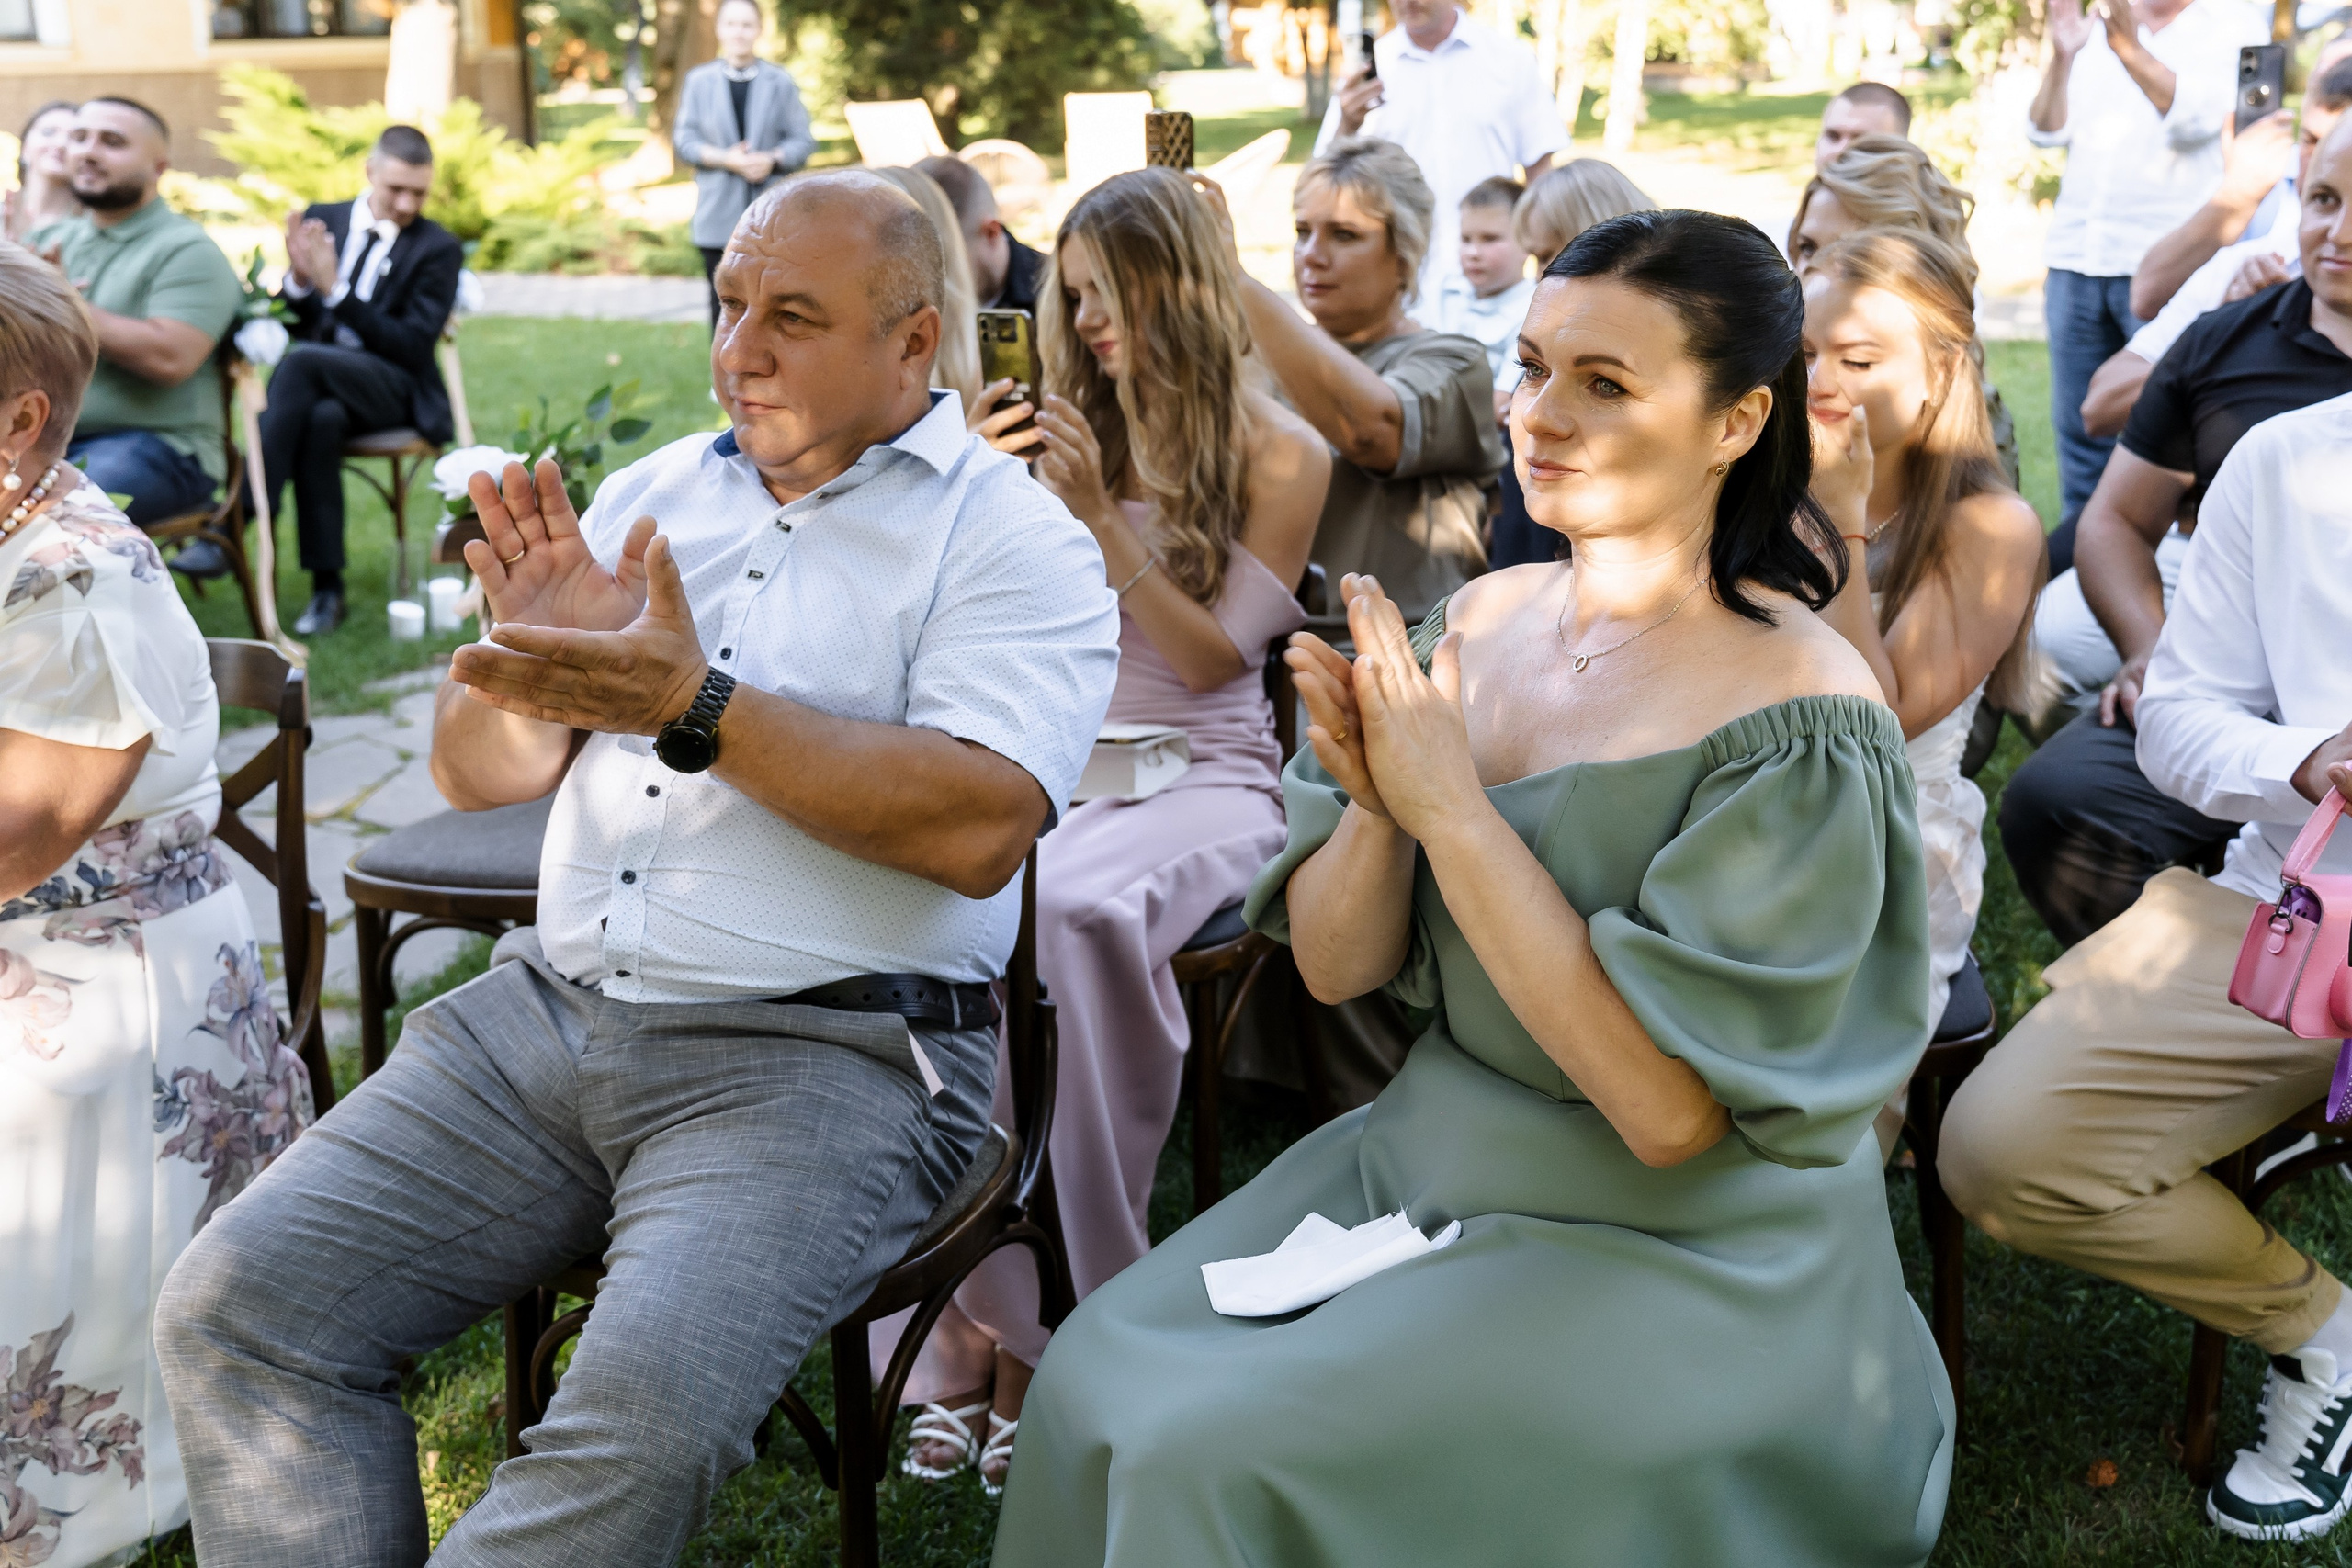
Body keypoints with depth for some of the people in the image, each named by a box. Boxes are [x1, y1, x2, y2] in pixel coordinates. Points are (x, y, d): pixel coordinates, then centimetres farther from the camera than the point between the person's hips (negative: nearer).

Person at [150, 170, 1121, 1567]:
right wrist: (526, 657, -7)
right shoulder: (655, 491, 16)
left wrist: (695, 707, -19)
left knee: (638, 1430, -29)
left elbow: (980, 828, -18)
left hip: (822, 1058, -6)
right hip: (541, 1015, 6)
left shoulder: (1011, 540, -2)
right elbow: (477, 775, 15)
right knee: (233, 1307, -8)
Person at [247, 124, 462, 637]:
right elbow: (290, 321, 12)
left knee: (303, 361, -34)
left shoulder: (439, 249, 2)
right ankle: (326, 588, -32)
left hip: (392, 392, -3)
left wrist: (335, 290, -17)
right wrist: (298, 279, -12)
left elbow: (414, 348, -8)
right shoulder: (322, 219, 12)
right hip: (319, 385, 3)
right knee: (321, 418, -37)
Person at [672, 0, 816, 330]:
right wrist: (725, 159, -14)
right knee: (724, 302, 4)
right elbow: (684, 141, 3)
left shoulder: (781, 82, 4)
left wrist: (772, 160, -18)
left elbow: (803, 140, 2)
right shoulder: (699, 80, 7)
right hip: (719, 216, 1)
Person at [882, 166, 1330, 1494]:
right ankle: (958, 1323, -26)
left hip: (1201, 779, -4)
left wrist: (1102, 516, -12)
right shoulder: (1069, 429, 16)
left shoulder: (1279, 455, 3)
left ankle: (1033, 1330, -26)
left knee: (1070, 913, -39)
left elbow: (1215, 658, -3)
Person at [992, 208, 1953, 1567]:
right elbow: (1335, 968, 2)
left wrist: (1449, 803, -24)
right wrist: (1374, 807, -20)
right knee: (1097, 1379, -8)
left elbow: (1668, 1109, -24)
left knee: (1222, 1453, -18)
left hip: (1674, 1250, -6)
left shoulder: (1798, 713, -19)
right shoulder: (1477, 624, 0)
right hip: (1428, 1154, 6)